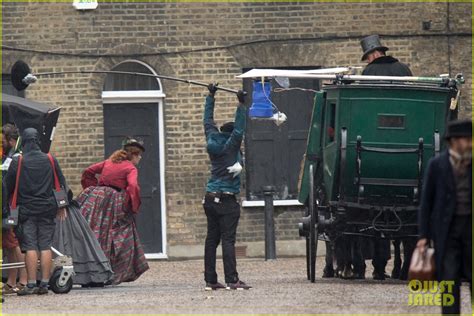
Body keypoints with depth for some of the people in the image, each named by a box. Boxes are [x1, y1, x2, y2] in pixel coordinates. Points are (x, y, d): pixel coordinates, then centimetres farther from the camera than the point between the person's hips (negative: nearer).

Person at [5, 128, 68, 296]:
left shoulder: (17, 162, -7)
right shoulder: (50, 160, 3)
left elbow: (7, 187, -2)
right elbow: (61, 183, 10)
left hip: (26, 210, -3)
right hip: (47, 209, 3)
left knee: (30, 247, -3)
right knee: (45, 247, 4)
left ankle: (31, 284, -6)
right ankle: (45, 283, 3)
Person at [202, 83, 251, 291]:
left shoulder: (213, 143, 9)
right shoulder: (230, 146, -8)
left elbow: (208, 121, 19)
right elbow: (239, 129, -18)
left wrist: (211, 96, 27)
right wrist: (241, 104, -17)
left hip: (210, 199, 7)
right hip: (226, 200, -7)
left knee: (211, 239, 7)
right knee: (228, 240, -11)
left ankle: (210, 280, 6)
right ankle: (232, 280, -16)